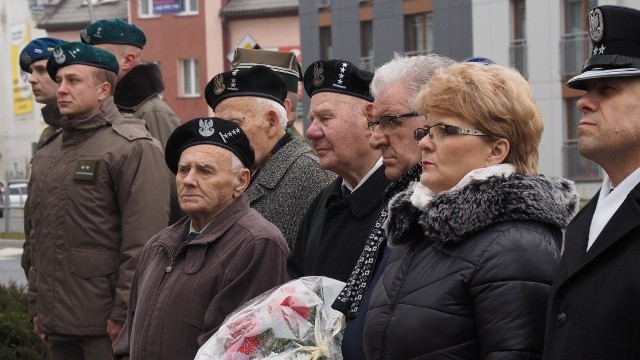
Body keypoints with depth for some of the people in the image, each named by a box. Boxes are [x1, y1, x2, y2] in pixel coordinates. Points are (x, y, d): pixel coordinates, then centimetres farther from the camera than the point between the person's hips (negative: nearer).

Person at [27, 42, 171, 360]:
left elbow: (142, 242, -14)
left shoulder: (133, 148, -8)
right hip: (56, 323, 7)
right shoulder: (47, 154, 17)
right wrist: (36, 305, 16)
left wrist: (124, 314, -17)